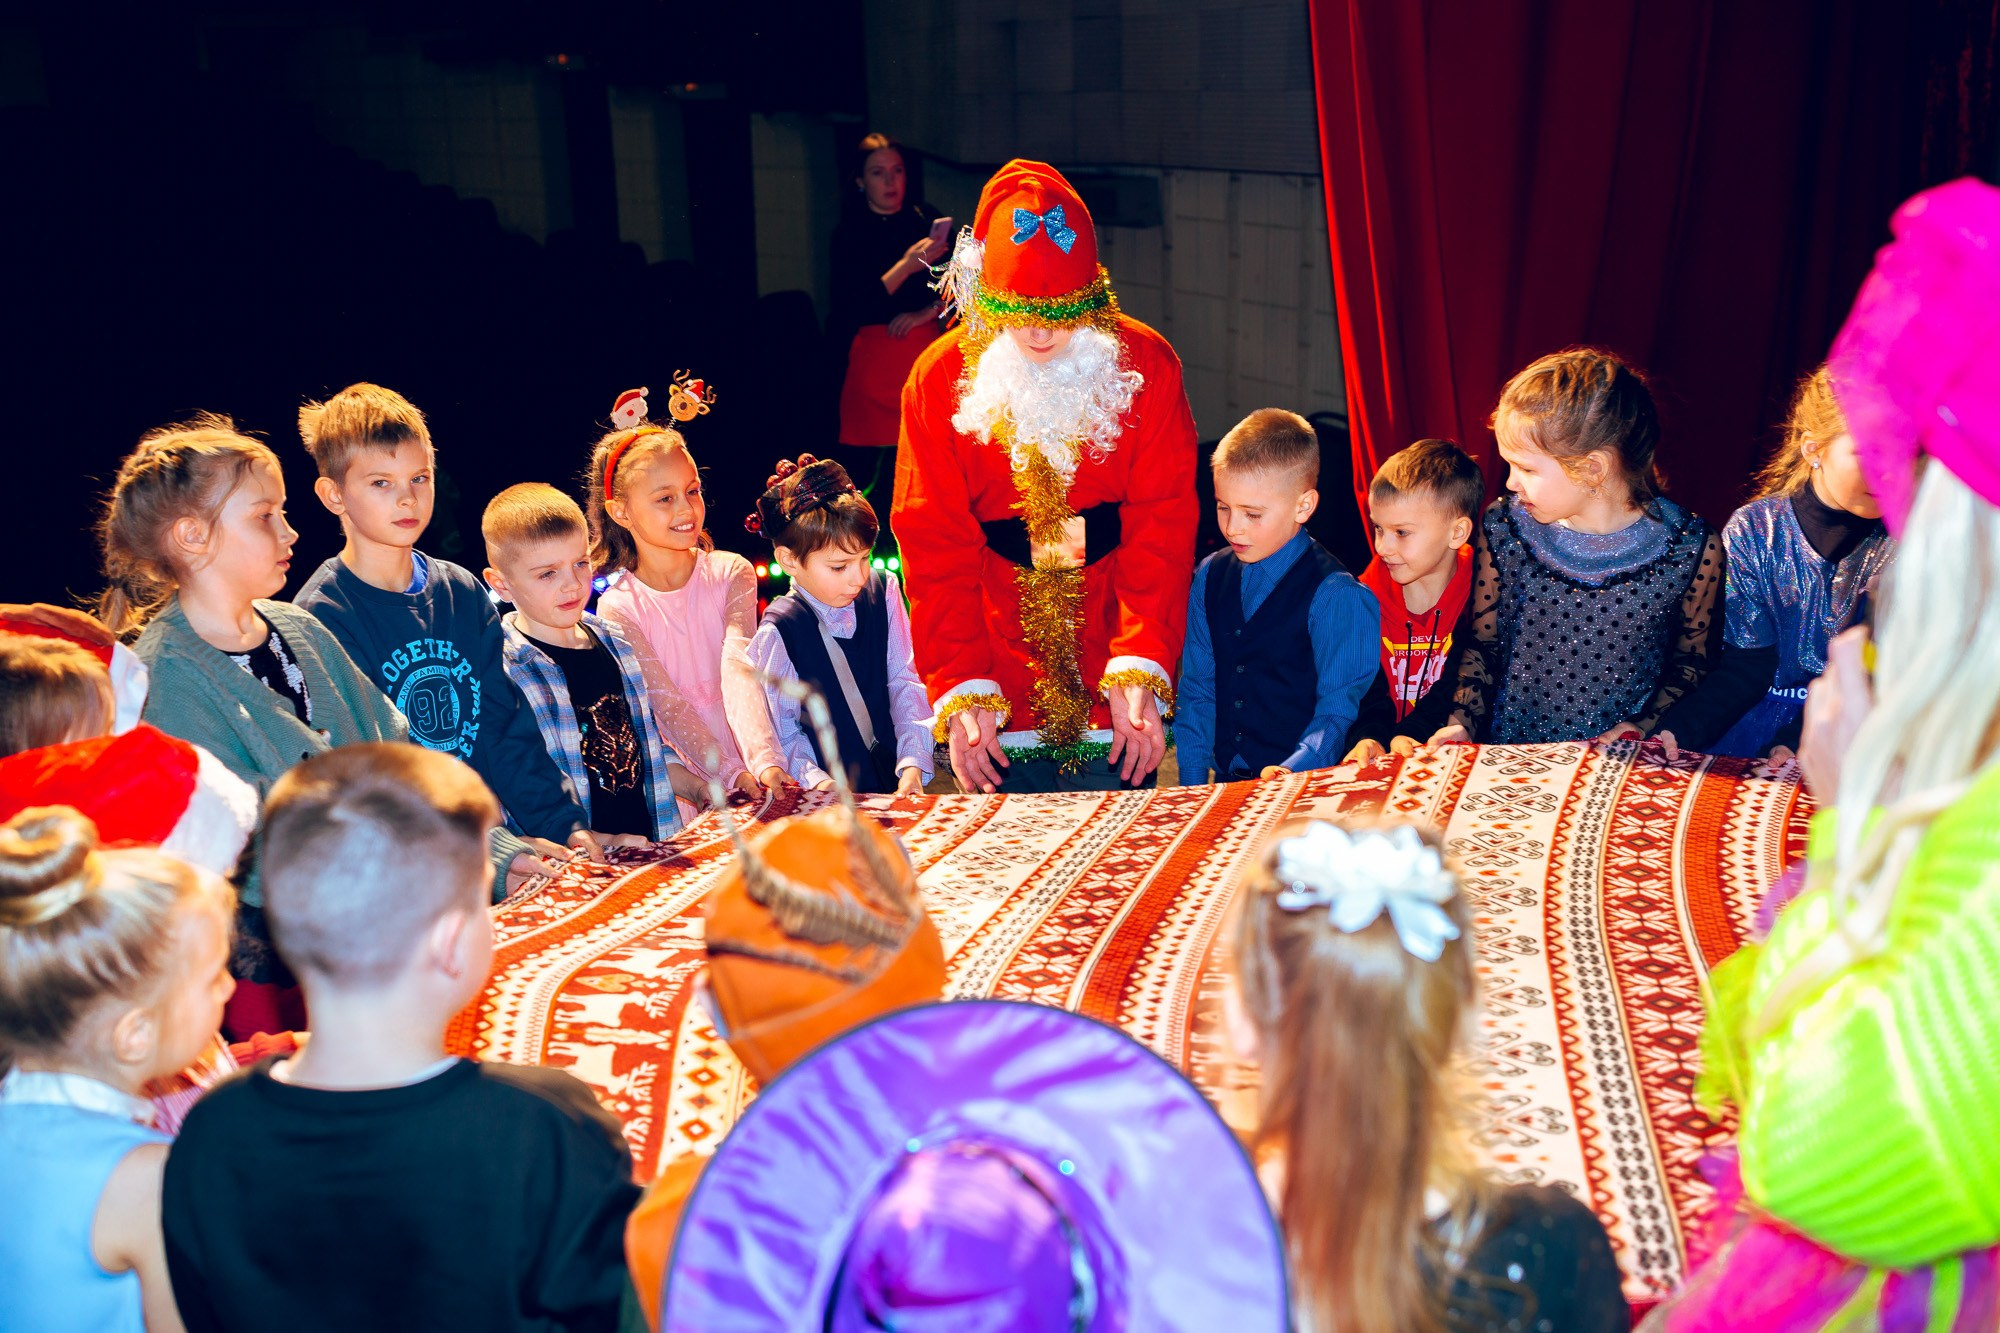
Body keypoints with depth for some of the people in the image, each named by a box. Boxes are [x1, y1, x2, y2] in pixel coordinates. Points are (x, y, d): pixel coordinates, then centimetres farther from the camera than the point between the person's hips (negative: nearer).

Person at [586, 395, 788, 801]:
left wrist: (764, 761, -28)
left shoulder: (731, 573, 2)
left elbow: (739, 669, -12)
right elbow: (666, 704, -11)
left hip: (752, 756, 2)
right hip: (687, 782, -2)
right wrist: (731, 774, -26)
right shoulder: (617, 608, -3)